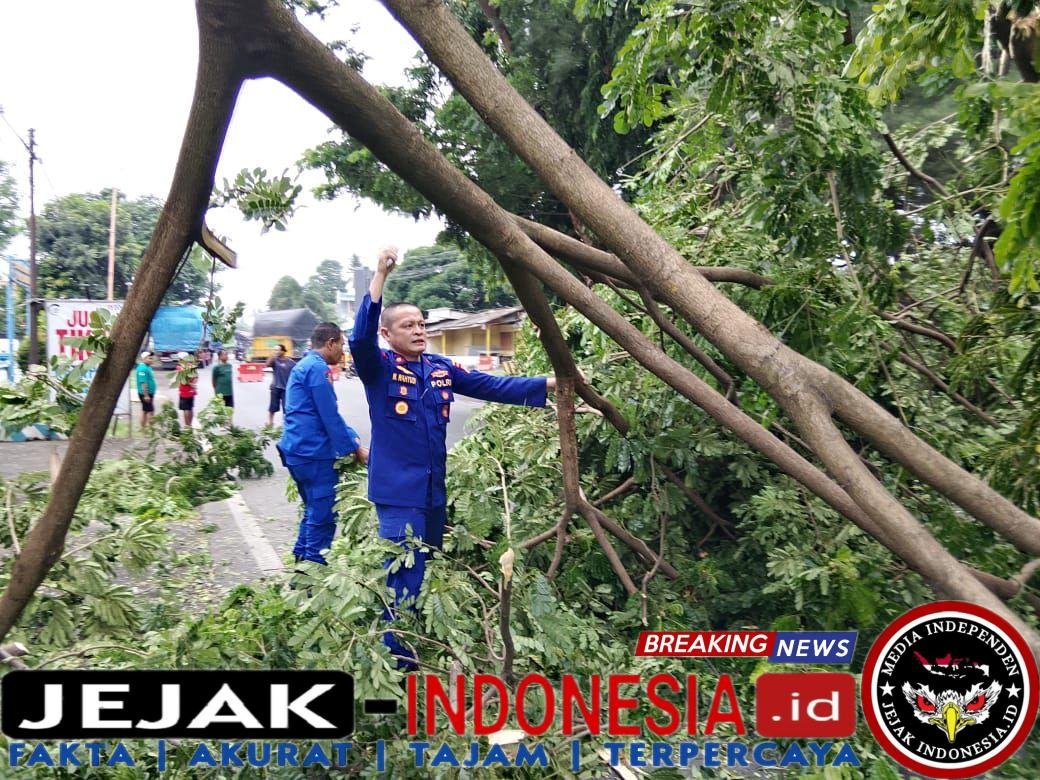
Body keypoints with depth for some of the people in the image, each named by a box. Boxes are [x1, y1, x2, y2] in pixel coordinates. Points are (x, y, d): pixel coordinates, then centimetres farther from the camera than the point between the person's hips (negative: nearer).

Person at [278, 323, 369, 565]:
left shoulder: (303, 366, 18)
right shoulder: (318, 368, -14)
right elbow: (330, 417, -16)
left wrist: (353, 438, 13)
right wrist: (355, 449, -8)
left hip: (298, 451, 11)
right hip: (315, 453, -11)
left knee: (314, 511, 20)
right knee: (323, 517, -3)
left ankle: (301, 559, 27)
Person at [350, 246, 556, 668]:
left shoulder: (441, 368, 7)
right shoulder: (378, 368, -7)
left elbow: (492, 386, 5)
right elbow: (360, 337, -27)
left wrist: (550, 384, -4)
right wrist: (380, 275, -33)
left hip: (435, 490, 7)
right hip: (398, 491, -6)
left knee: (427, 574, 19)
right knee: (403, 579, -4)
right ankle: (399, 659, 10)